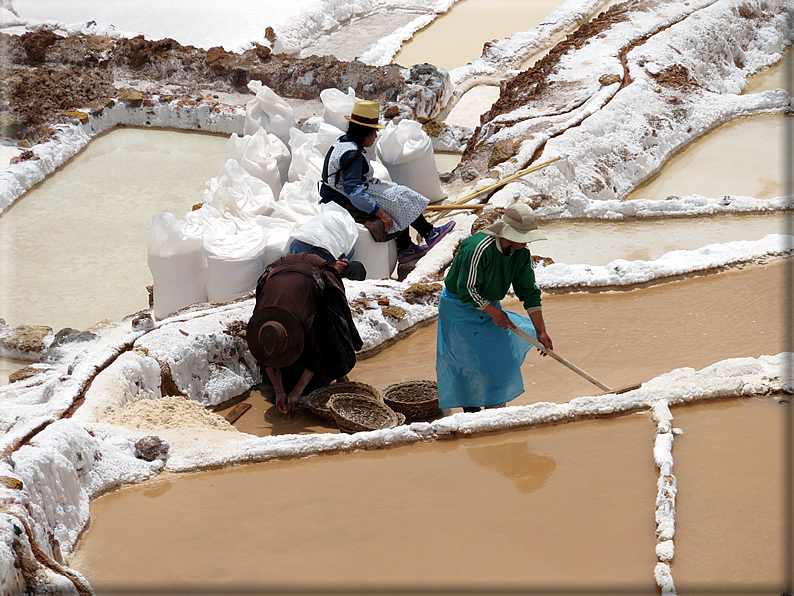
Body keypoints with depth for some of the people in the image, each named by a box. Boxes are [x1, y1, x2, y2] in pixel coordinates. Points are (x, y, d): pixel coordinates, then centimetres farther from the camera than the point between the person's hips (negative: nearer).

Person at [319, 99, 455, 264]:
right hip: (348, 204, -11)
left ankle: (405, 249, 8)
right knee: (401, 200, -7)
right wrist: (381, 214, -30)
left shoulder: (342, 141, 8)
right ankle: (429, 233, 8)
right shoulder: (352, 154, -26)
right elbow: (353, 191, -32)